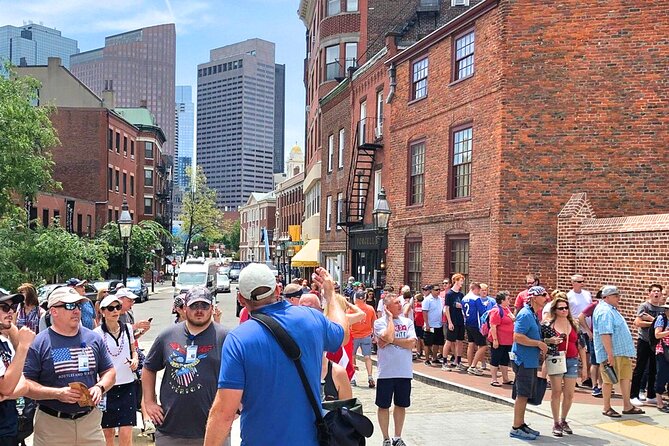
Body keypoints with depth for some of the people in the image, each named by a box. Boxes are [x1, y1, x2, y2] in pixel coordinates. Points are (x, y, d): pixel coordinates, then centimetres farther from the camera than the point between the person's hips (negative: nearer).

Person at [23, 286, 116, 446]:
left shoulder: (94, 339, 6)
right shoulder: (39, 343, -6)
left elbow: (109, 372, 13)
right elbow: (24, 383, -9)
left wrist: (99, 387, -7)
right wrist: (57, 393, -19)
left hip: (91, 421, 4)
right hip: (52, 424, -3)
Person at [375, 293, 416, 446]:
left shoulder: (407, 322, 4)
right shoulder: (380, 322, -6)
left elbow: (412, 343, -8)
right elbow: (388, 337, -24)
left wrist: (392, 341, -15)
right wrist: (390, 318, -13)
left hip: (405, 372, 3)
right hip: (386, 372, -3)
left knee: (401, 405, 13)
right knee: (383, 405, 5)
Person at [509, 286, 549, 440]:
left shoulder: (533, 315, 14)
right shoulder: (525, 314, -17)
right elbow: (518, 337, -26)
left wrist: (542, 344, 11)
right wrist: (539, 344, -19)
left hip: (530, 361, 10)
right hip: (524, 361, -10)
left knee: (525, 395, 16)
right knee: (522, 395, -4)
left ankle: (521, 424, 25)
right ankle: (516, 428, 2)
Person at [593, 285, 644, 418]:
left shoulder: (611, 309, 17)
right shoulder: (604, 311, -18)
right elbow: (605, 334, -25)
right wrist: (610, 354, -28)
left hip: (621, 352, 10)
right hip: (612, 353, -10)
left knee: (626, 377, 10)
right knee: (609, 380, 0)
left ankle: (627, 406, 16)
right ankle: (607, 408, 10)